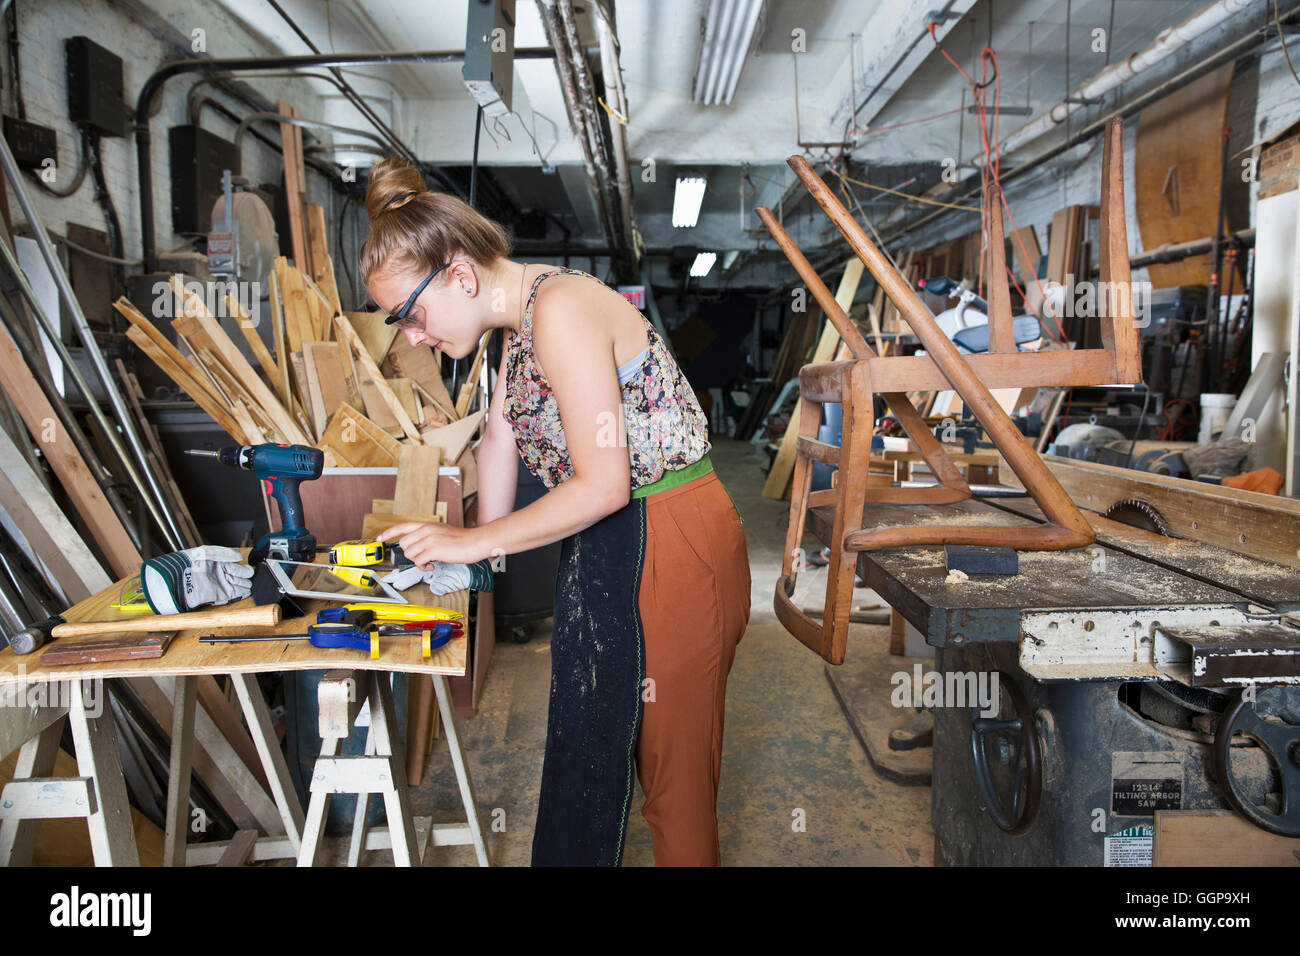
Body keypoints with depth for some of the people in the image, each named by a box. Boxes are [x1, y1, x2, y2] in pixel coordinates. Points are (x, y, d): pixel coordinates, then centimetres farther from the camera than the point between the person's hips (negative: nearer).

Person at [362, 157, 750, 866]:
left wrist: (474, 540, -15)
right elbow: (499, 438, 17)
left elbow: (603, 485, -24)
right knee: (586, 748, 21)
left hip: (671, 550, -9)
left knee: (670, 767, 7)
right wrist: (487, 545, 11)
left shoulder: (561, 309, -22)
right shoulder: (520, 319, 8)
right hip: (607, 549, 10)